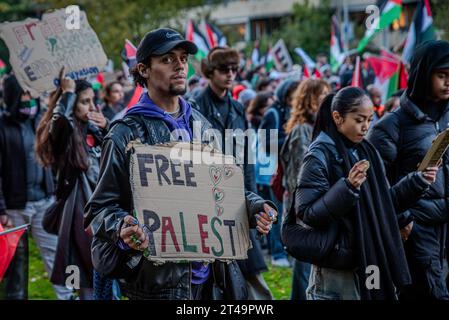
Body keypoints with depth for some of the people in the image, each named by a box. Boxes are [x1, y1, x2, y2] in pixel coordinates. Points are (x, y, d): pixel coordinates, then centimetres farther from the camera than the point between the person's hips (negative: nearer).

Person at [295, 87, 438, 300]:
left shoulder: (367, 152, 10)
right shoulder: (320, 156, -11)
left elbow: (383, 204, 15)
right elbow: (306, 213, -17)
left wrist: (418, 182, 4)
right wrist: (347, 187, -26)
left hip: (369, 261, 7)